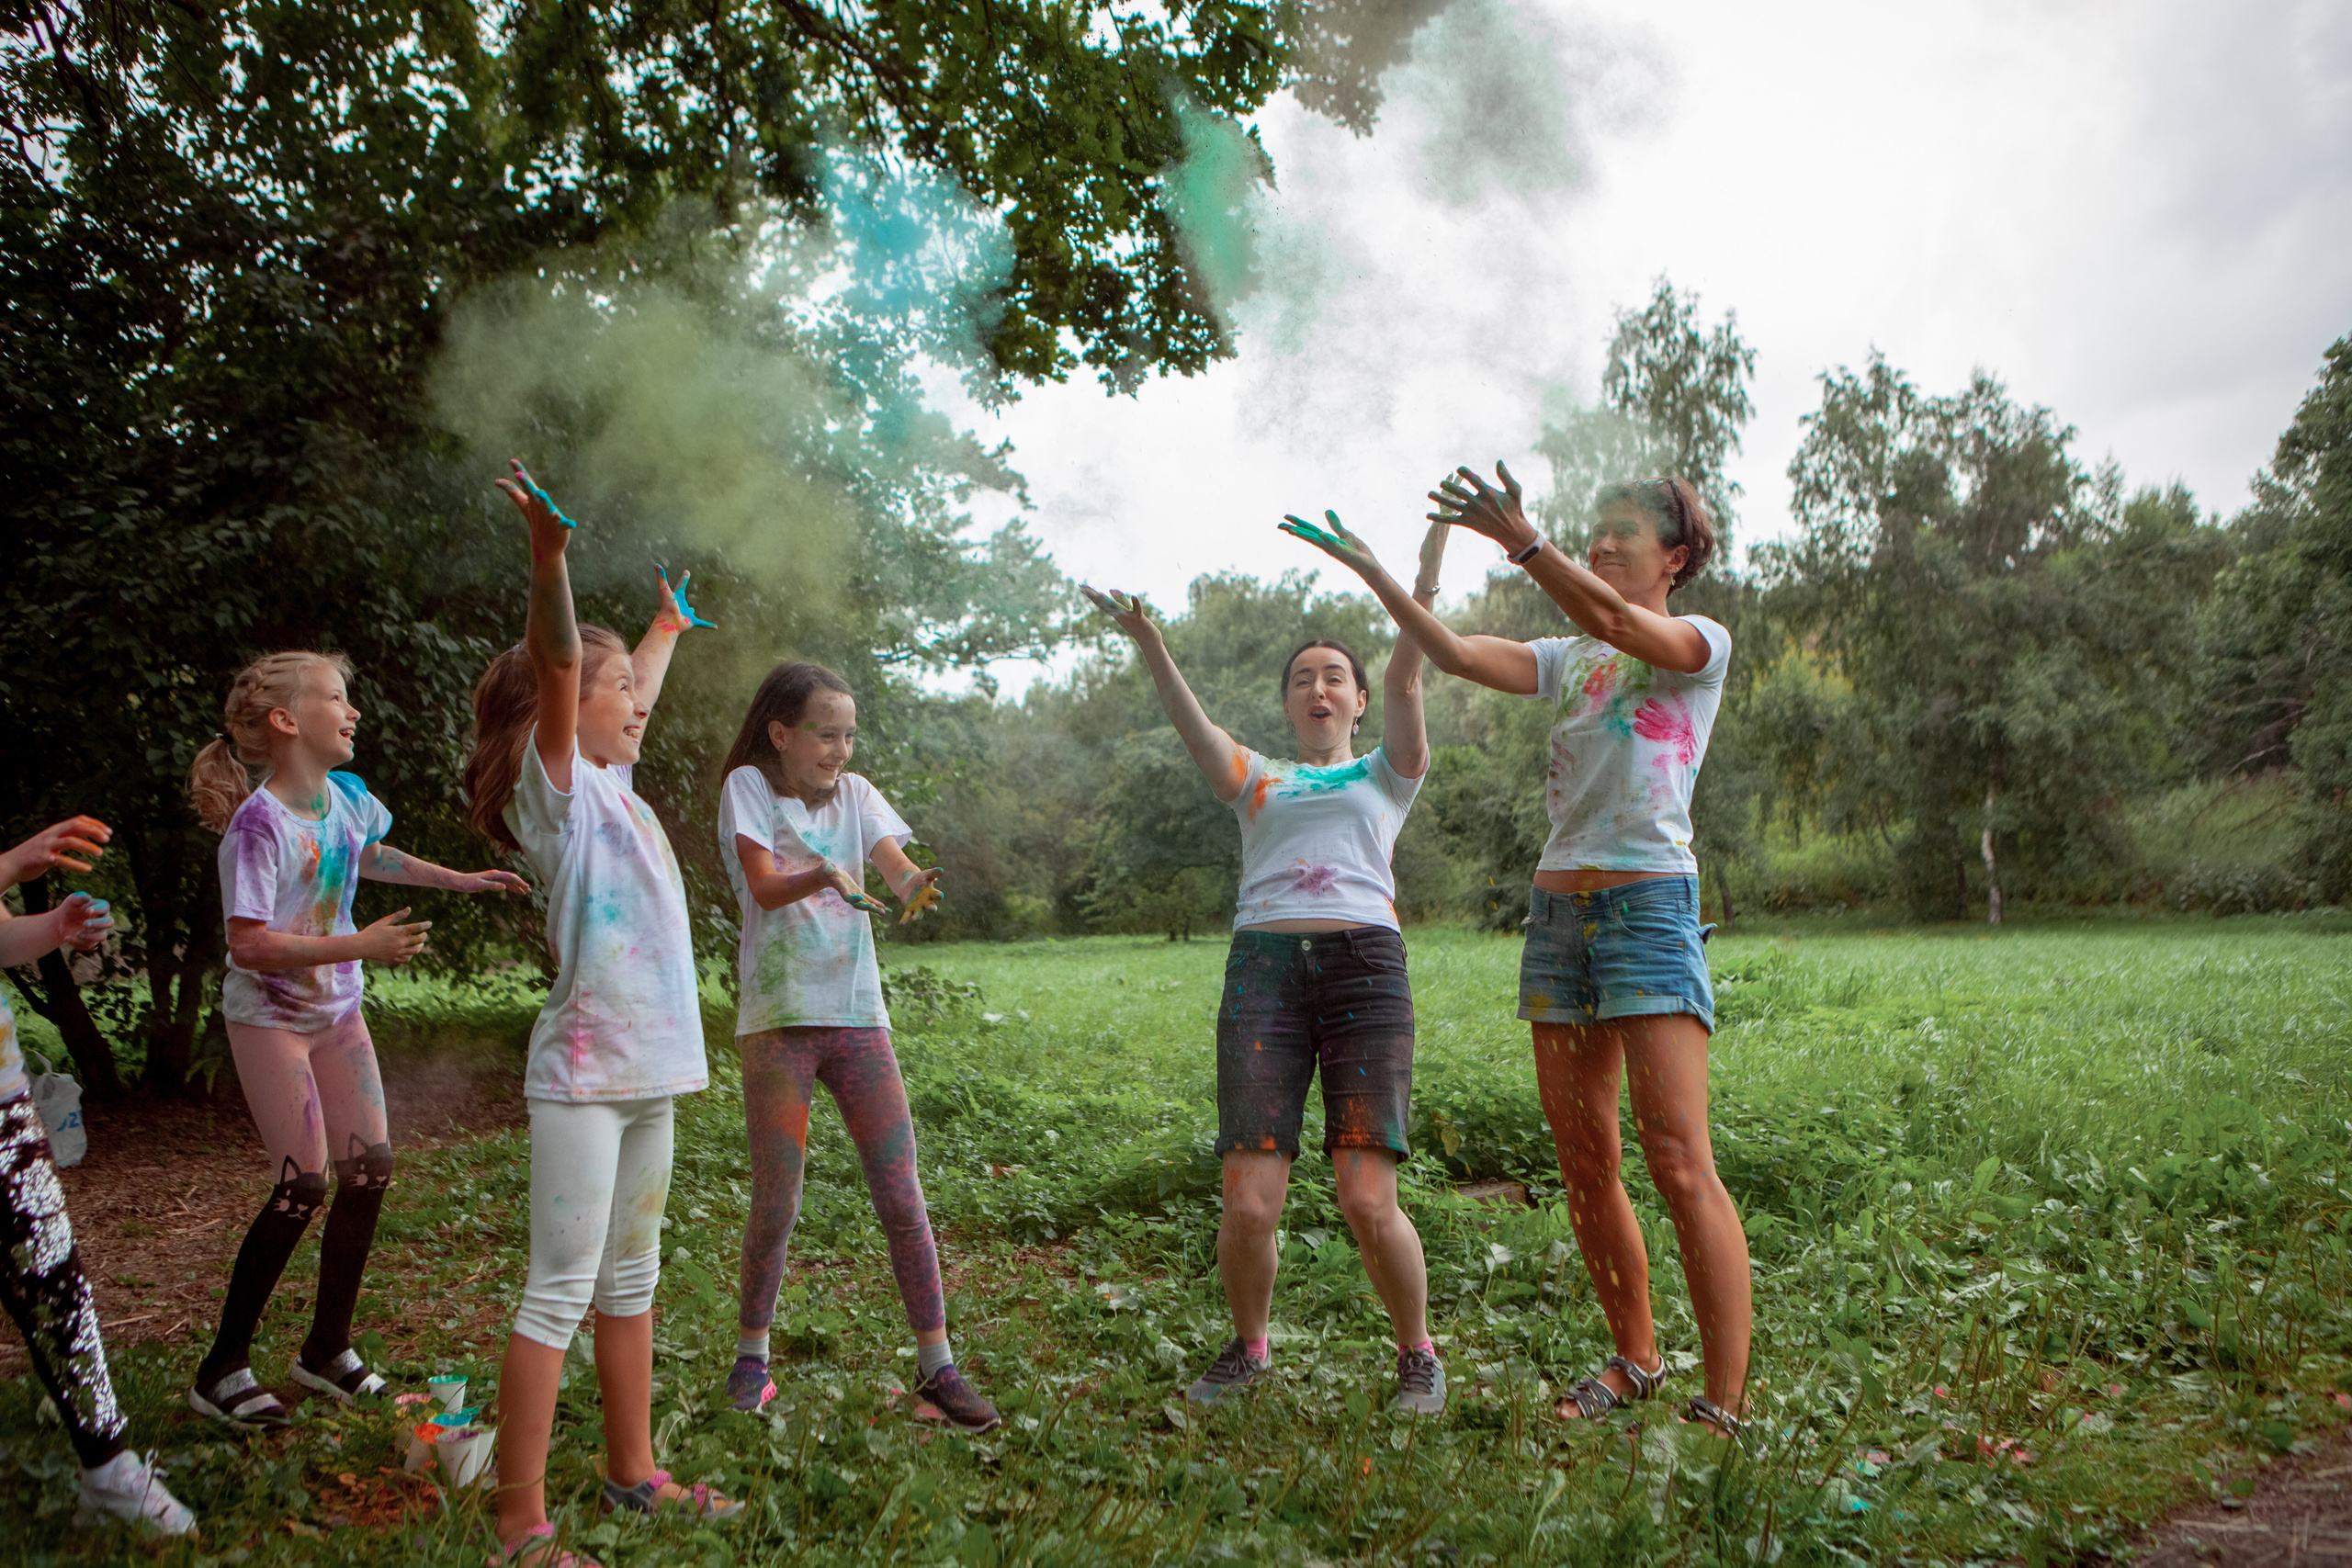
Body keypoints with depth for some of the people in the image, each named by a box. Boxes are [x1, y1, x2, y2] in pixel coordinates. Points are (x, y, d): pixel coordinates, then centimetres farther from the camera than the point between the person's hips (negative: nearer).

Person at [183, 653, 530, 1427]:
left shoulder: (346, 796, -1)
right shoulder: (260, 823, -23)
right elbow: (249, 946, -27)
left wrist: (459, 880, 21)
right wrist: (361, 946, -30)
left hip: (336, 1012, 7)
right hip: (270, 1019, -7)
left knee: (370, 1168, 4)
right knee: (303, 1186, -9)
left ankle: (327, 1349, 19)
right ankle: (222, 1369, 8)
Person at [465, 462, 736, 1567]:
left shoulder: (612, 784, 14)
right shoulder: (555, 784, -8)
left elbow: (633, 694, 35)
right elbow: (555, 669, -26)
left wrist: (669, 625, 48)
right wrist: (547, 559, -41)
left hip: (648, 1068, 9)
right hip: (582, 1072, -9)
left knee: (630, 1278, 17)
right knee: (560, 1290, -4)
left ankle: (632, 1472, 29)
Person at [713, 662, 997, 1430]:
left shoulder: (855, 793, 11)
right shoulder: (749, 786, 0)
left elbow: (898, 864, -5)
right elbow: (763, 886, -15)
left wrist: (915, 885, -30)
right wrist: (822, 877, -36)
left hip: (857, 1017, 3)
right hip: (778, 1020, -3)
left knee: (901, 1196, 0)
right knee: (776, 1204, 0)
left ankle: (936, 1365, 8)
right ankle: (751, 1356, 22)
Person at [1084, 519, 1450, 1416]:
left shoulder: (1387, 775, 20)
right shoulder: (1257, 781, 23)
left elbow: (1404, 683, 6)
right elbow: (1191, 723, 7)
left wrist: (1427, 574, -7)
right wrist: (1147, 643, -10)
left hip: (1366, 971, -1)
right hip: (1263, 971, 1)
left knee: (1367, 1201, -11)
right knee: (1248, 1207, -8)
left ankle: (1417, 1354, 15)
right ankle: (1248, 1349, 21)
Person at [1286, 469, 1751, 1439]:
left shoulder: (1701, 645, 2)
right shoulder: (1569, 661, 18)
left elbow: (1610, 620, -18)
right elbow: (1454, 655, 7)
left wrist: (1519, 539, -29)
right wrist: (1368, 568, -1)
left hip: (1650, 904, -6)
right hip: (1558, 909, 6)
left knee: (1679, 1162, -12)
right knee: (1584, 1163, 8)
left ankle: (1725, 1406, -7)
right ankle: (1636, 1360, 24)